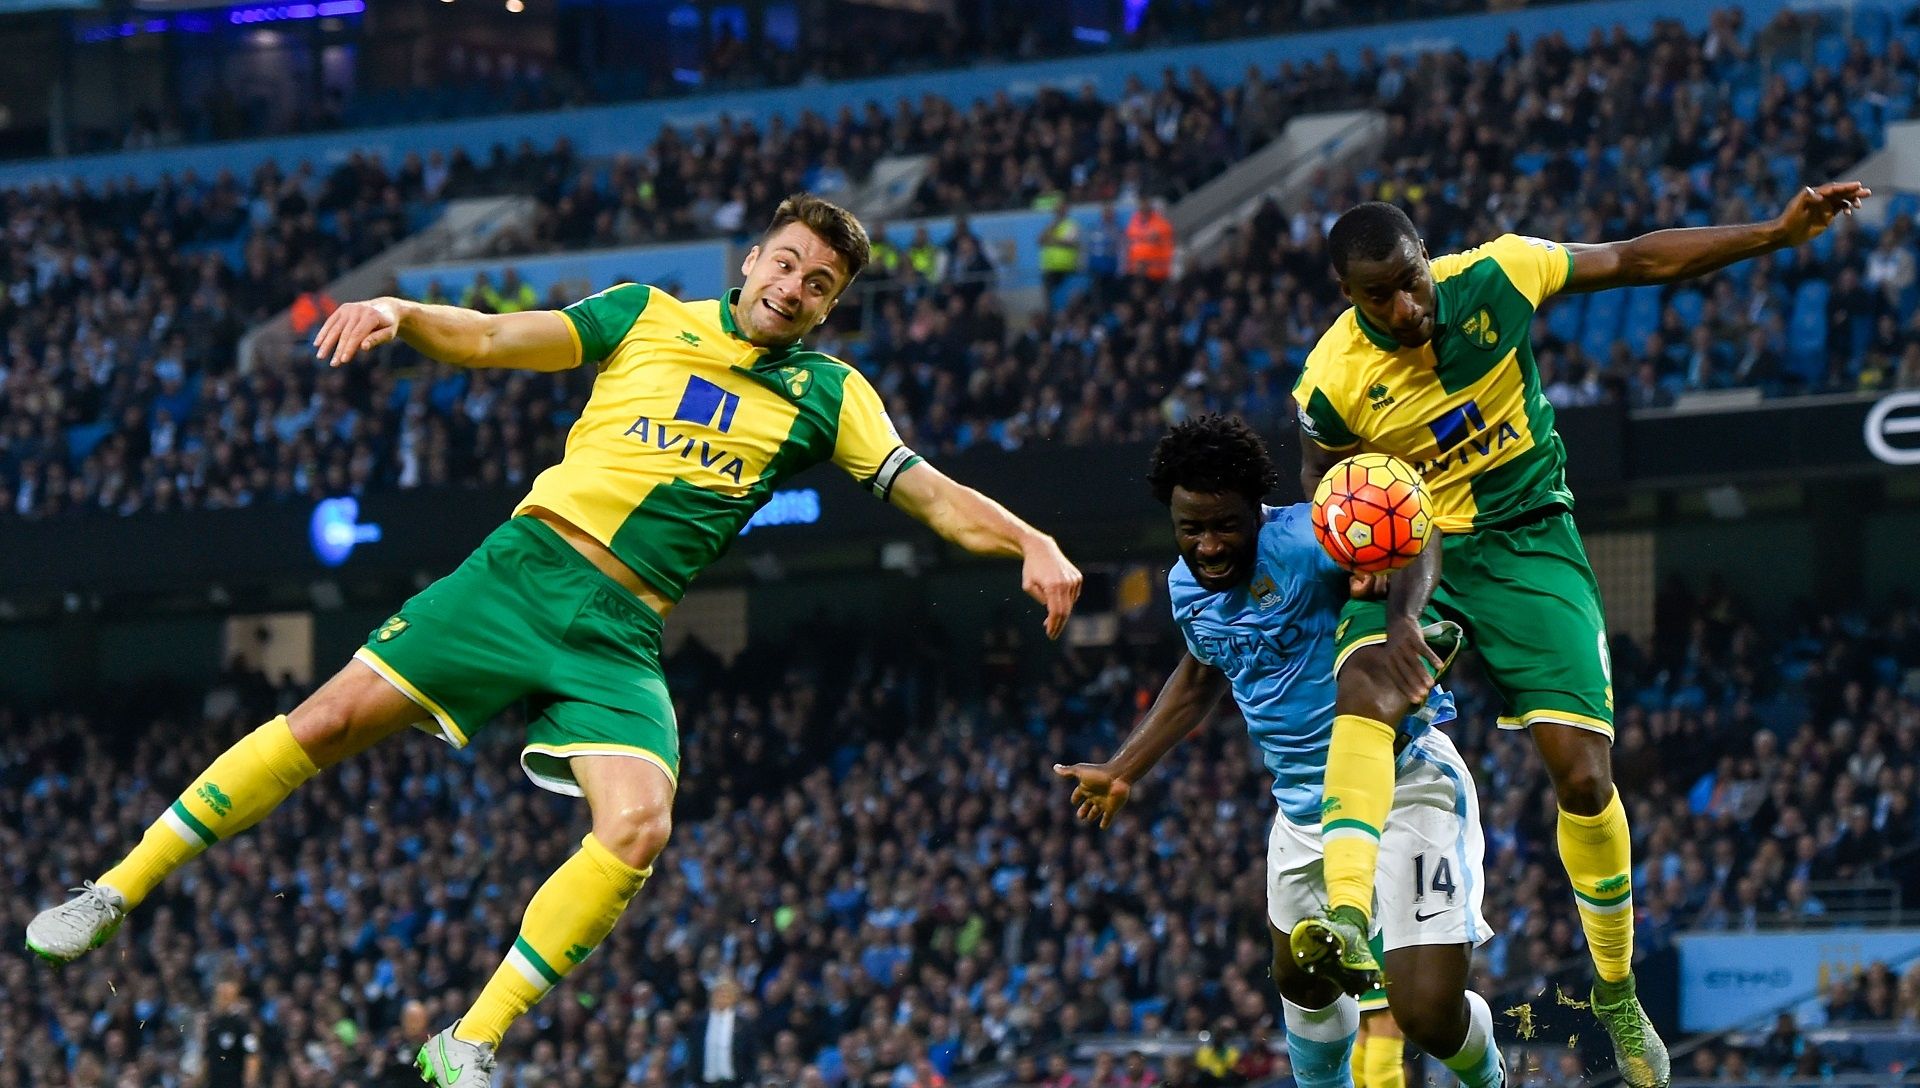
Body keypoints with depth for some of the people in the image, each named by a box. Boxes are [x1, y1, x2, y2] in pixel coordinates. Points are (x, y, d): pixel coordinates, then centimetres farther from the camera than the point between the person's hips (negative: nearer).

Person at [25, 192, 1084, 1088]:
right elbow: (489, 338, 5)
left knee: (637, 826, -22)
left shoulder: (828, 394, 10)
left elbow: (932, 495, 4)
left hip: (620, 637, 1)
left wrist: (1029, 543, -14)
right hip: (522, 567, -1)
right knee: (332, 719, -11)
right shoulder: (647, 316, 9)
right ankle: (115, 892, 3)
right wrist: (396, 312, -14)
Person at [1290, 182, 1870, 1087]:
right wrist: (1388, 608, -16)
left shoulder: (1494, 277, -14)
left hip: (1529, 543, 1)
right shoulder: (1331, 384, -15)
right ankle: (1347, 926, -48)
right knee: (1364, 690, -33)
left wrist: (1777, 235, -7)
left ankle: (1616, 992, 13)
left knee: (1581, 773, -8)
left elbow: (1636, 261, -4)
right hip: (1412, 551, -1)